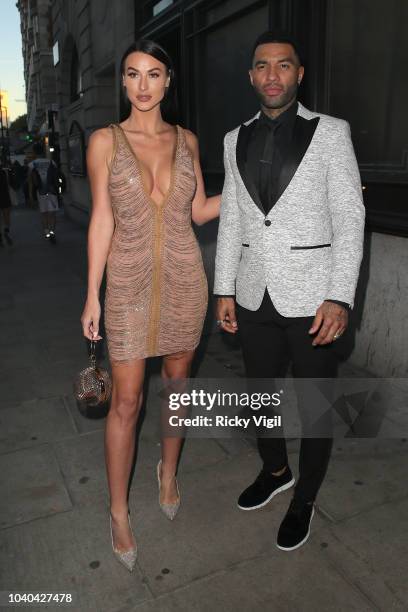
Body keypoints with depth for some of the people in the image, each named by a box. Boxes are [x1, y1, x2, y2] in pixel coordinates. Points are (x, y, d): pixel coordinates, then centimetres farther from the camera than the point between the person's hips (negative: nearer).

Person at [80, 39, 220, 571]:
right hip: (131, 281, -2)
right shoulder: (105, 141, -2)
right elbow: (102, 219, -4)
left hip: (184, 278, 3)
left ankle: (168, 473, 39)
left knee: (178, 381, 15)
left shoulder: (187, 140, 6)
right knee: (126, 401, 1)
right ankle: (119, 512, 20)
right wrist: (93, 295, -6)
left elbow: (199, 211, 9)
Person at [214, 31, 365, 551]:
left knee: (314, 407, 9)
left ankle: (304, 499, 34)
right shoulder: (236, 140, 9)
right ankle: (275, 470, 46)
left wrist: (340, 298, -14)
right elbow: (230, 217, 11)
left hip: (311, 297, -4)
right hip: (254, 297, 4)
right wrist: (224, 289, 6)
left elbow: (349, 216, -6)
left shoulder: (330, 132, -2)